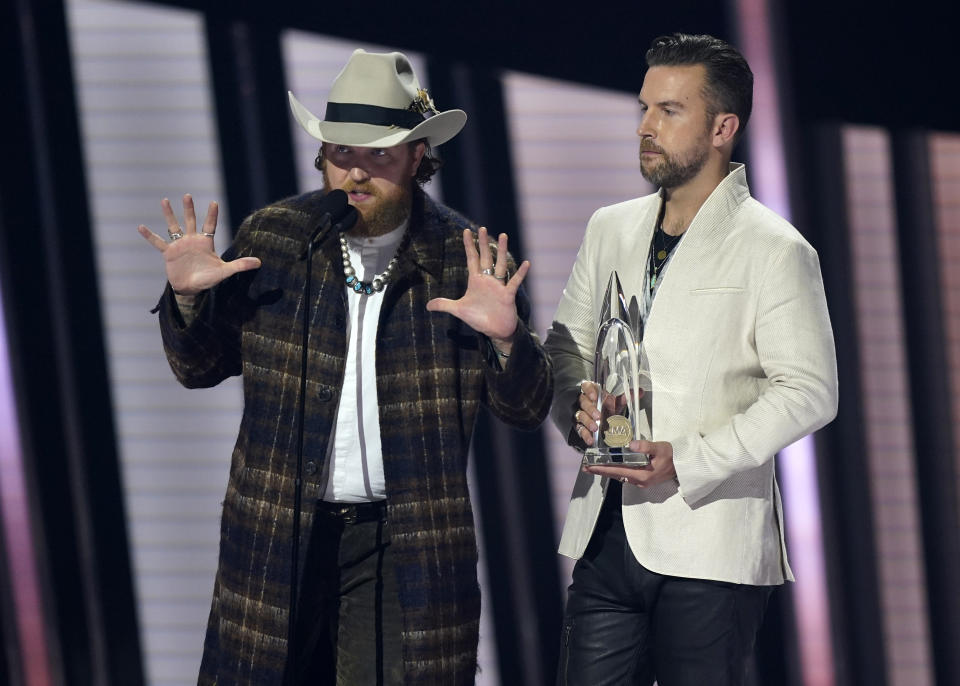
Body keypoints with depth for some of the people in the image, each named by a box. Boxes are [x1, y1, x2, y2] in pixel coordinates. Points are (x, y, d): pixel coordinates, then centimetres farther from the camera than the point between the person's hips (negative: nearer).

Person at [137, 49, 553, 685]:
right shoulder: (272, 238, 3)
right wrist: (188, 299, -7)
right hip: (277, 532, 1)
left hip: (408, 543, -1)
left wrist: (506, 339, -19)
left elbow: (527, 409, 1)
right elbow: (201, 368, 12)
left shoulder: (465, 258, -1)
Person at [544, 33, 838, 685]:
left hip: (711, 549, -5)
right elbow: (566, 344, 21)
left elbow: (809, 390, -9)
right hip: (607, 534, 5)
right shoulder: (610, 229, 14)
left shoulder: (774, 250, -5)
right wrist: (578, 400, -3)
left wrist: (687, 460, -18)